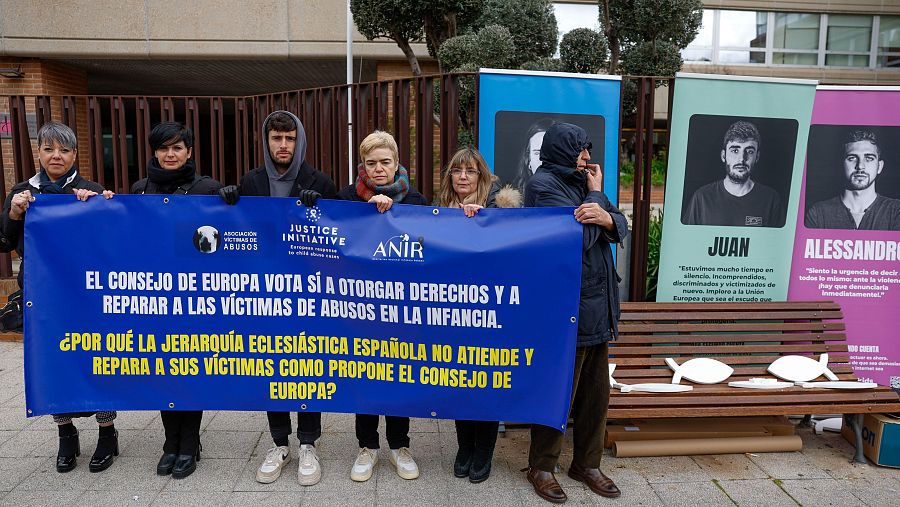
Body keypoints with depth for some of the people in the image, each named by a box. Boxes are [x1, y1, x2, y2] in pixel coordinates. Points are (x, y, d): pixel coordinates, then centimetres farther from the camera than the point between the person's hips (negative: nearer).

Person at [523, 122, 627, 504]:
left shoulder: (579, 182, 15)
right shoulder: (543, 184, -10)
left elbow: (620, 226, 6)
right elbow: (581, 236, -18)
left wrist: (606, 217, -17)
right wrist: (596, 193, -4)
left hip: (597, 304, 8)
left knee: (596, 390, 14)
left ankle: (586, 463, 29)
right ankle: (541, 467, 20)